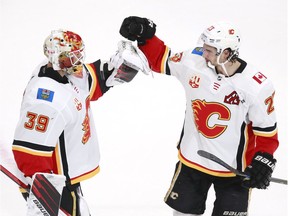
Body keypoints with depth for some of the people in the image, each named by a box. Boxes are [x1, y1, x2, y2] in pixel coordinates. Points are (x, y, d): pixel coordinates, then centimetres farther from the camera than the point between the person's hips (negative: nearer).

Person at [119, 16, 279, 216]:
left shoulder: (257, 86, -22)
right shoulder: (194, 62, -14)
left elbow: (266, 128, -11)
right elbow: (161, 59, 5)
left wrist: (263, 162, -18)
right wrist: (144, 37, -8)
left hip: (234, 167, -4)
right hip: (192, 159, 4)